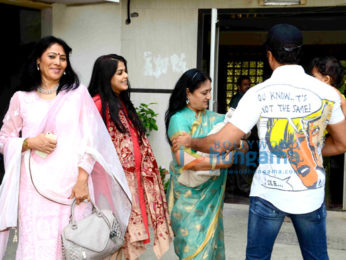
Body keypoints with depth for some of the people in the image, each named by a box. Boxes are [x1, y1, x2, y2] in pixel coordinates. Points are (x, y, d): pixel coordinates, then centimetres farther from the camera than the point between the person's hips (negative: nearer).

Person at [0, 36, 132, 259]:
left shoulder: (78, 93, 5)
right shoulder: (21, 98, 9)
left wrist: (83, 179, -8)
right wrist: (30, 142, -7)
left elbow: (89, 139, 0)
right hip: (35, 187, 1)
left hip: (72, 185, 0)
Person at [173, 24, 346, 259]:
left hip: (268, 194, -2)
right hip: (311, 195, 2)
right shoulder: (326, 93, -3)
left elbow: (220, 143, -13)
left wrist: (189, 141, 5)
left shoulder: (258, 94, -11)